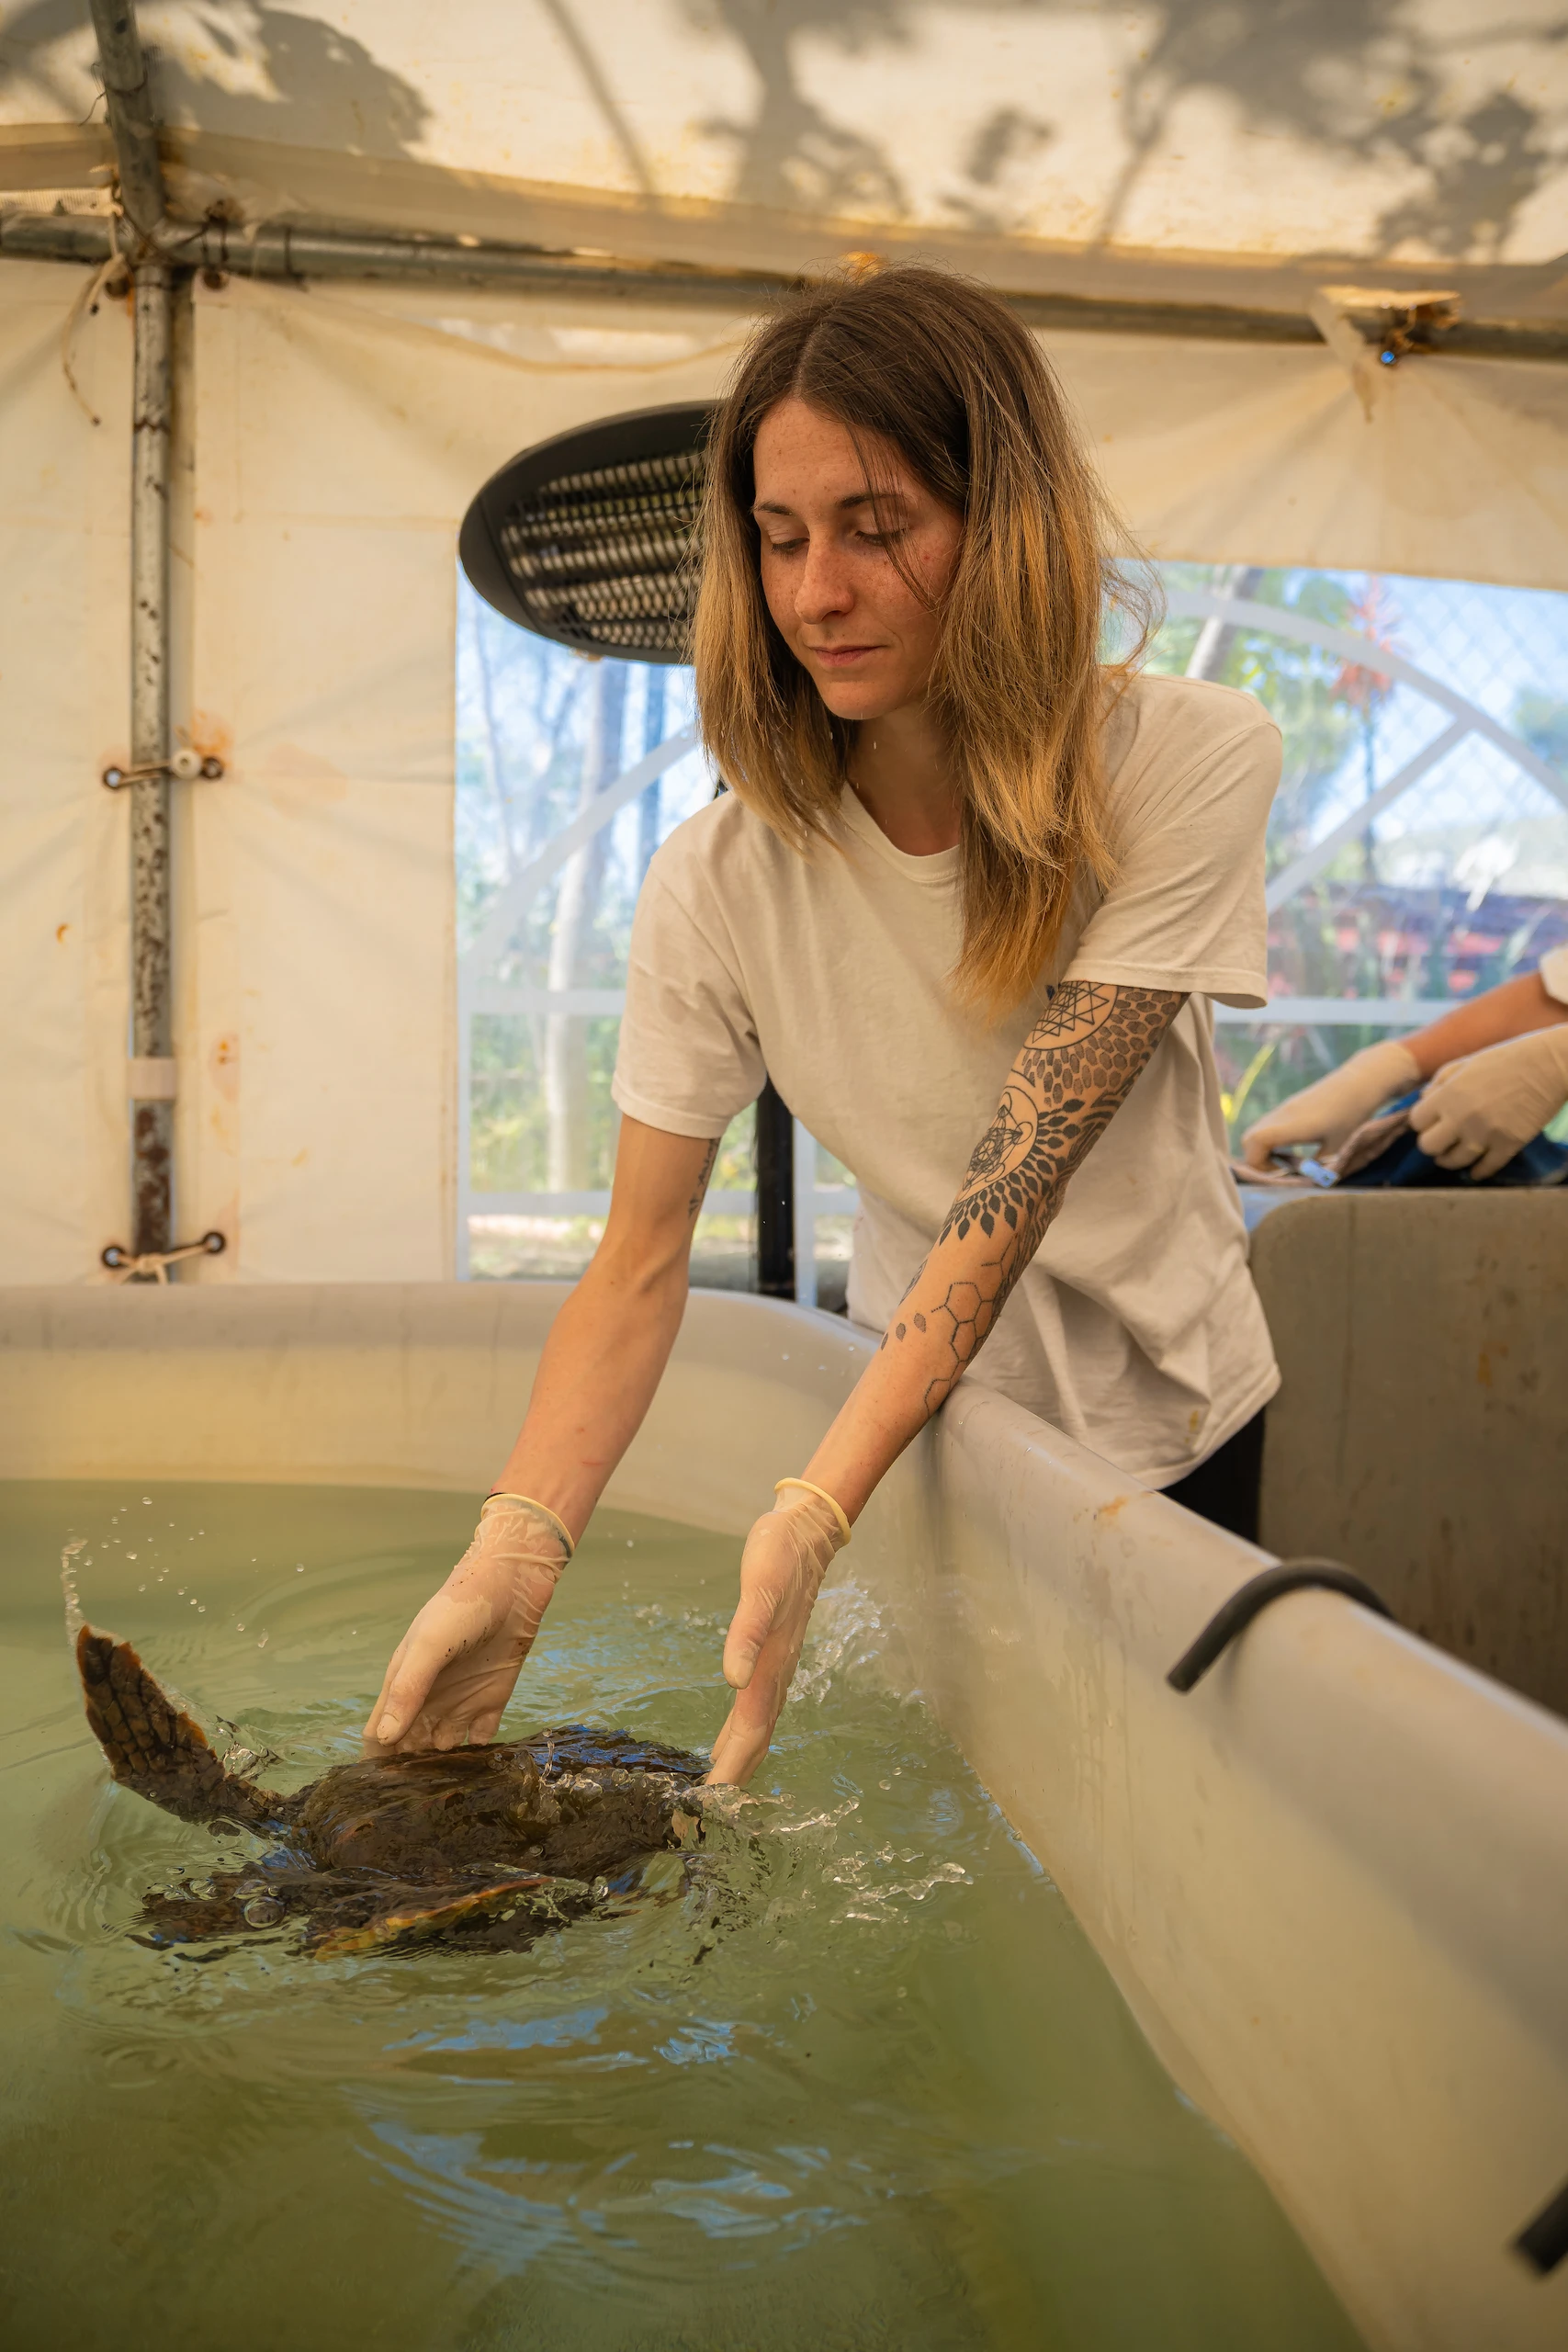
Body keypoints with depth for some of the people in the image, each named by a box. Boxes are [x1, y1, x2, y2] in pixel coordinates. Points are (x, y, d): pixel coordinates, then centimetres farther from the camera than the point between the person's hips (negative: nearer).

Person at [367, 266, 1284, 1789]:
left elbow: (1019, 1174, -29)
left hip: (1175, 1410, 0)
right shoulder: (721, 881, -18)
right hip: (934, 1417, 0)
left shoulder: (1192, 766, -22)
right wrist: (517, 1549, -34)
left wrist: (818, 1510, -37)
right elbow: (639, 1260, -18)